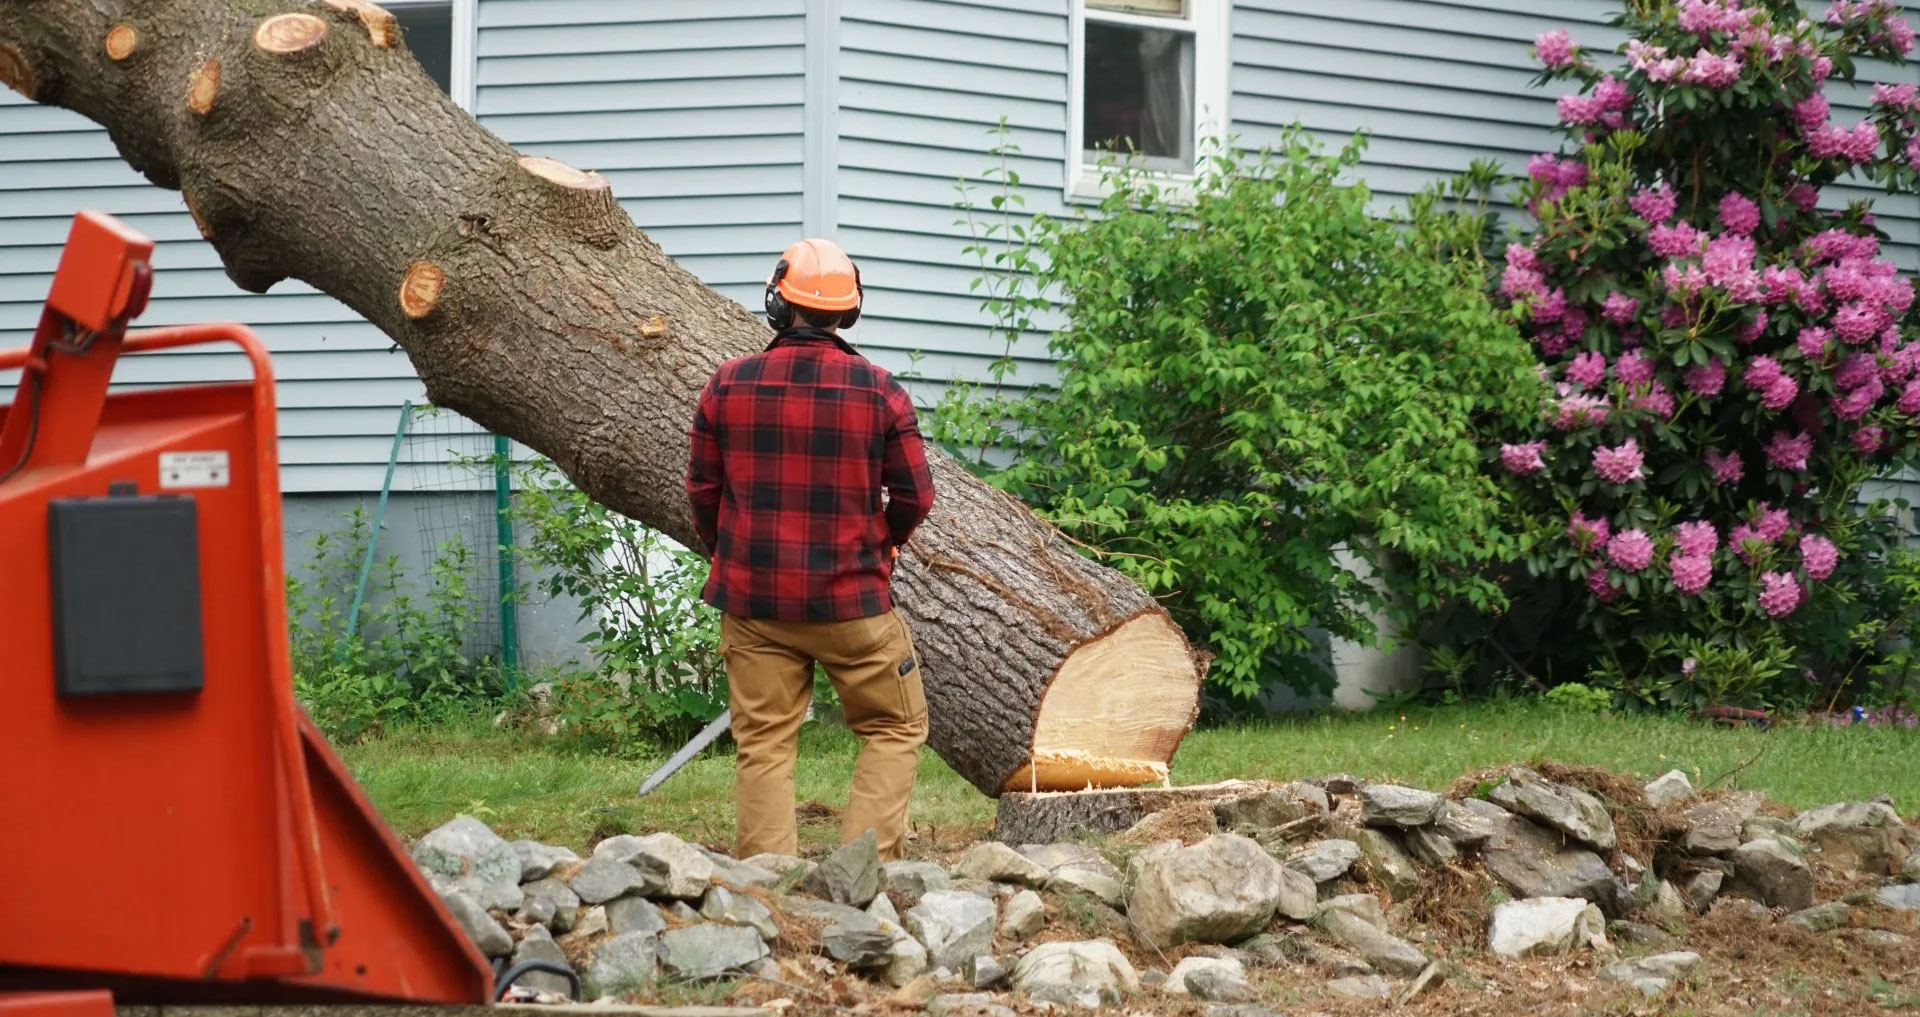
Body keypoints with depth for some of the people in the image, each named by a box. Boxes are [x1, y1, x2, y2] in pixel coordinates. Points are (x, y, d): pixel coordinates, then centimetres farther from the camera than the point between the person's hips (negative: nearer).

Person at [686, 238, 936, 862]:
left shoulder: (727, 387, -4)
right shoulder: (879, 391, -8)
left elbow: (703, 491, 5)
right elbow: (915, 496, -2)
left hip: (752, 600, 2)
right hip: (851, 600, -2)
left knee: (764, 747, 8)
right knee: (895, 731, 12)